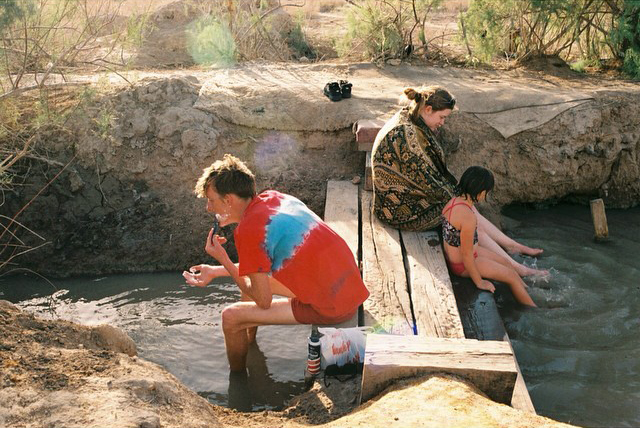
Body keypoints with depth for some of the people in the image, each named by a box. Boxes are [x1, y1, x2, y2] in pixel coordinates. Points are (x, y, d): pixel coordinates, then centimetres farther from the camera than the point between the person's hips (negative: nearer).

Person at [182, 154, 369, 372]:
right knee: (254, 274, 24)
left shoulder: (249, 230, -18)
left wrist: (222, 260, -4)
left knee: (231, 317, -2)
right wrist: (215, 272, 17)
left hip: (330, 309, -9)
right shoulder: (273, 198, 6)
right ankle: (249, 344, 43)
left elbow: (263, 300, -11)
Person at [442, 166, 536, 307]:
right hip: (462, 265, -9)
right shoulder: (468, 217, -34)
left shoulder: (453, 201, -6)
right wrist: (479, 282, -16)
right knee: (511, 276, 7)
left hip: (452, 256, 9)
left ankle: (527, 290, 40)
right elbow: (467, 255, -28)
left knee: (505, 262, 23)